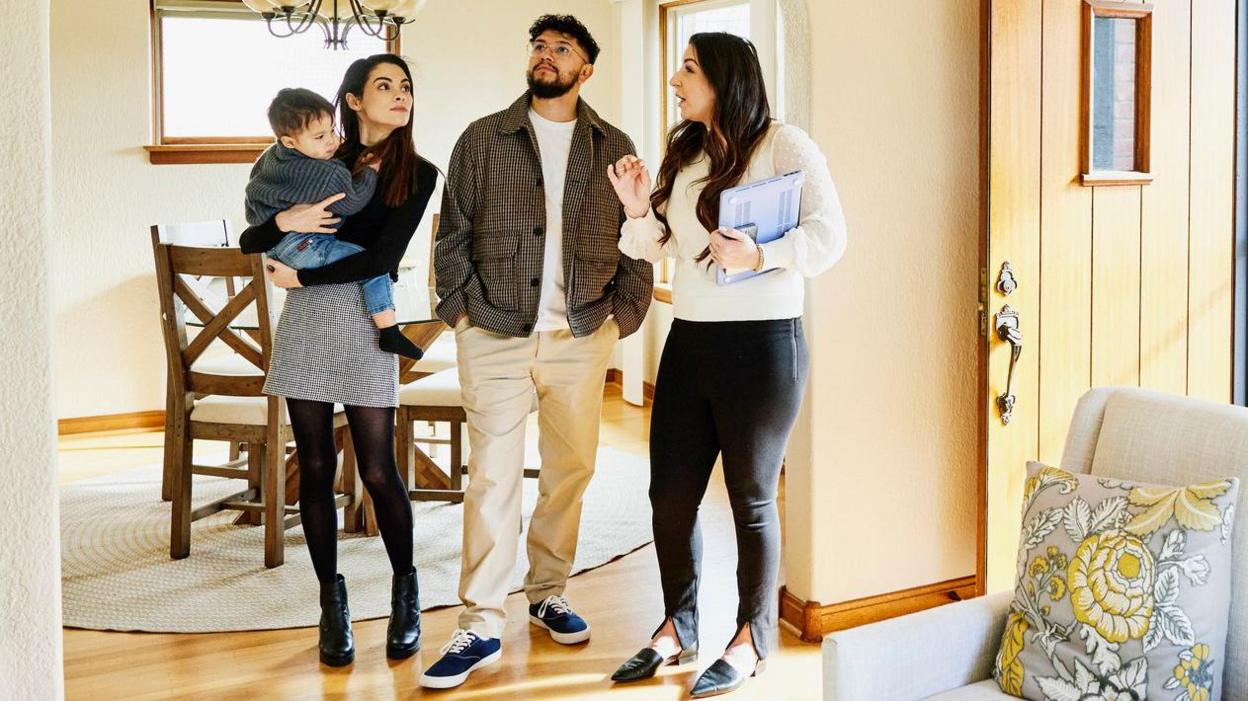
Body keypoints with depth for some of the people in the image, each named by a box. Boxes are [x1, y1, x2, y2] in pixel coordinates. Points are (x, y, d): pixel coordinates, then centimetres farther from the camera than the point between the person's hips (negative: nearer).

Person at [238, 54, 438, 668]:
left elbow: (382, 258, -10)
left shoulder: (417, 174, 2)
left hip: (365, 325, -2)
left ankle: (405, 592, 19)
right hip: (305, 323, 2)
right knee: (315, 468, 5)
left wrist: (301, 276, -7)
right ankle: (332, 600, 18)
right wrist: (286, 220, -12)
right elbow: (249, 241, 9)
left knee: (377, 471, -3)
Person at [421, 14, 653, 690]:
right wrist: (461, 308, -3)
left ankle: (548, 592, 26)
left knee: (571, 469, 8)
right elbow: (452, 234, 6)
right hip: (495, 335, -2)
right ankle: (480, 627, 1)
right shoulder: (482, 139, 6)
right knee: (493, 476, -4)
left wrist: (623, 314, 2)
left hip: (581, 336, 2)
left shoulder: (613, 147, 9)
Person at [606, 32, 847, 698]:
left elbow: (829, 234, -14)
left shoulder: (784, 145, -7)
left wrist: (759, 254, -26)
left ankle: (753, 640, 23)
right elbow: (656, 246, 18)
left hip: (762, 343, -7)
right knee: (669, 493, 10)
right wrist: (639, 210, -1)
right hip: (689, 340, 7)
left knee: (751, 498, 6)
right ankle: (678, 628, 28)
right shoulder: (684, 154, 14)